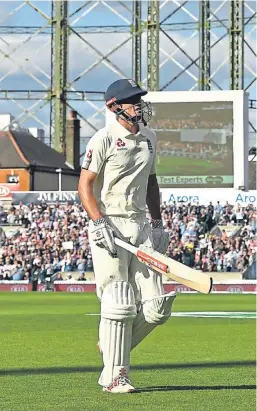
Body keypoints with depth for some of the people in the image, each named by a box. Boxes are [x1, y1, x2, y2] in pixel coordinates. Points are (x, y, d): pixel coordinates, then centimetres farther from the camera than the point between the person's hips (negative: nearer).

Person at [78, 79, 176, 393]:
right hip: (109, 229, -6)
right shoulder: (104, 139, -7)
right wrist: (99, 223, -20)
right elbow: (85, 185, -8)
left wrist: (157, 223, 17)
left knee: (156, 308, 0)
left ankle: (111, 346, 24)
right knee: (119, 306, -7)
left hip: (140, 228, 6)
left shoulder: (149, 137, 14)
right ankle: (113, 376, 2)